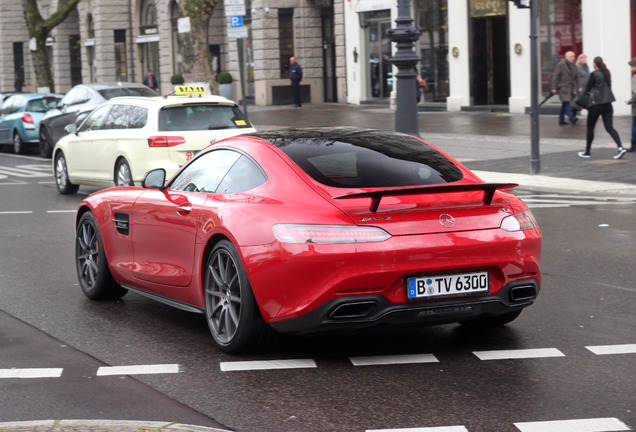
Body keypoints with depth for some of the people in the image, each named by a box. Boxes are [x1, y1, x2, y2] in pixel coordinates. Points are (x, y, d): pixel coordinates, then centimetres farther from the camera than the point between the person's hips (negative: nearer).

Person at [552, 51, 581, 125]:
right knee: (566, 102, -16)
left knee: (565, 104, 10)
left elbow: (576, 77, 15)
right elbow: (555, 77, -9)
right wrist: (554, 88, -11)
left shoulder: (573, 65, 12)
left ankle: (561, 120, 16)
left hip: (570, 88, 8)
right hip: (563, 88, -8)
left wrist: (579, 86, 6)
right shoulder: (561, 65, -9)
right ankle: (572, 119, -27)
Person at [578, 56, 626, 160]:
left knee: (590, 128, 9)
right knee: (609, 127, 2)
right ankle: (620, 147, -17)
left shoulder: (594, 74, -12)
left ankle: (587, 152, 17)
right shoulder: (607, 73, 8)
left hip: (596, 104, -6)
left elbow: (587, 88, -6)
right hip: (608, 104, 6)